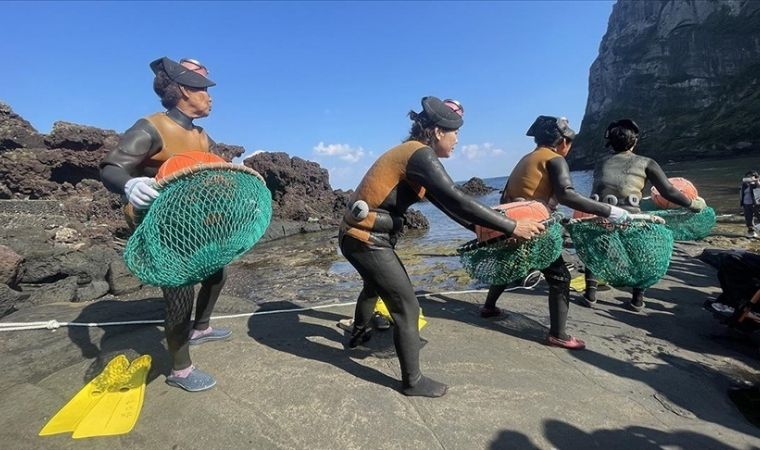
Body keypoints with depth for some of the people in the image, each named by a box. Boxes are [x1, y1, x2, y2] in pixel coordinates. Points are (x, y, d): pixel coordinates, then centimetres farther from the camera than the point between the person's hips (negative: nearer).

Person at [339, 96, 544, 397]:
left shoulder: (412, 154, 12)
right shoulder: (420, 155, -18)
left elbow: (444, 202, 14)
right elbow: (456, 200, -26)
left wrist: (482, 230, 12)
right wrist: (511, 227, -20)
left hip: (358, 235, 10)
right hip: (366, 239, -10)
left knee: (375, 285, 34)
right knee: (407, 307, 0)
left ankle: (358, 333, 58)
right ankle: (413, 382, 16)